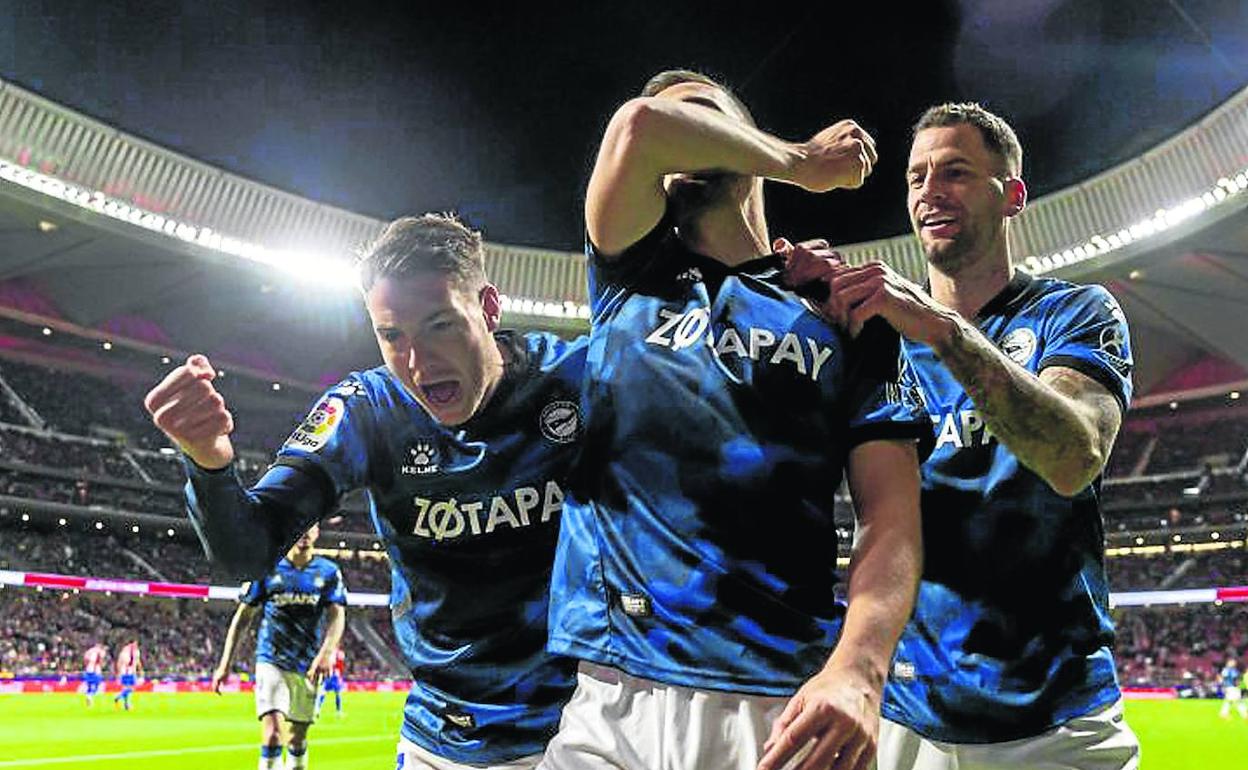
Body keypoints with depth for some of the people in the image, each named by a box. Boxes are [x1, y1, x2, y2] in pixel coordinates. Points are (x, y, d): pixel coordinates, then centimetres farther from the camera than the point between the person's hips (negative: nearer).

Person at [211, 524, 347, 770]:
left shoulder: (329, 572, 2)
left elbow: (337, 616, -8)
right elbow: (242, 617, 4)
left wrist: (326, 652, -26)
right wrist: (224, 665, 0)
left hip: (308, 666, 2)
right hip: (271, 661, -2)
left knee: (298, 737, 13)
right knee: (273, 733, -17)